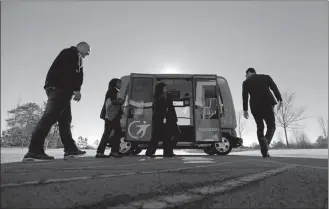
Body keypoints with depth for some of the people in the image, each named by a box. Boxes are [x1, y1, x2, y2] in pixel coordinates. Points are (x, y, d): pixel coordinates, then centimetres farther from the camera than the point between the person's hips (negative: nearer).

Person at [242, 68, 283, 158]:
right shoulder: (266, 77, 15)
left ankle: (264, 151, 6)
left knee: (260, 127, 15)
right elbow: (275, 88, 2)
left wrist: (245, 110, 3)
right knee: (271, 126, 10)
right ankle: (266, 143, -20)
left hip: (255, 107, 1)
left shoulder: (246, 82, 11)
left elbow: (244, 97, 3)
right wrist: (280, 100, -2)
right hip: (267, 104, -1)